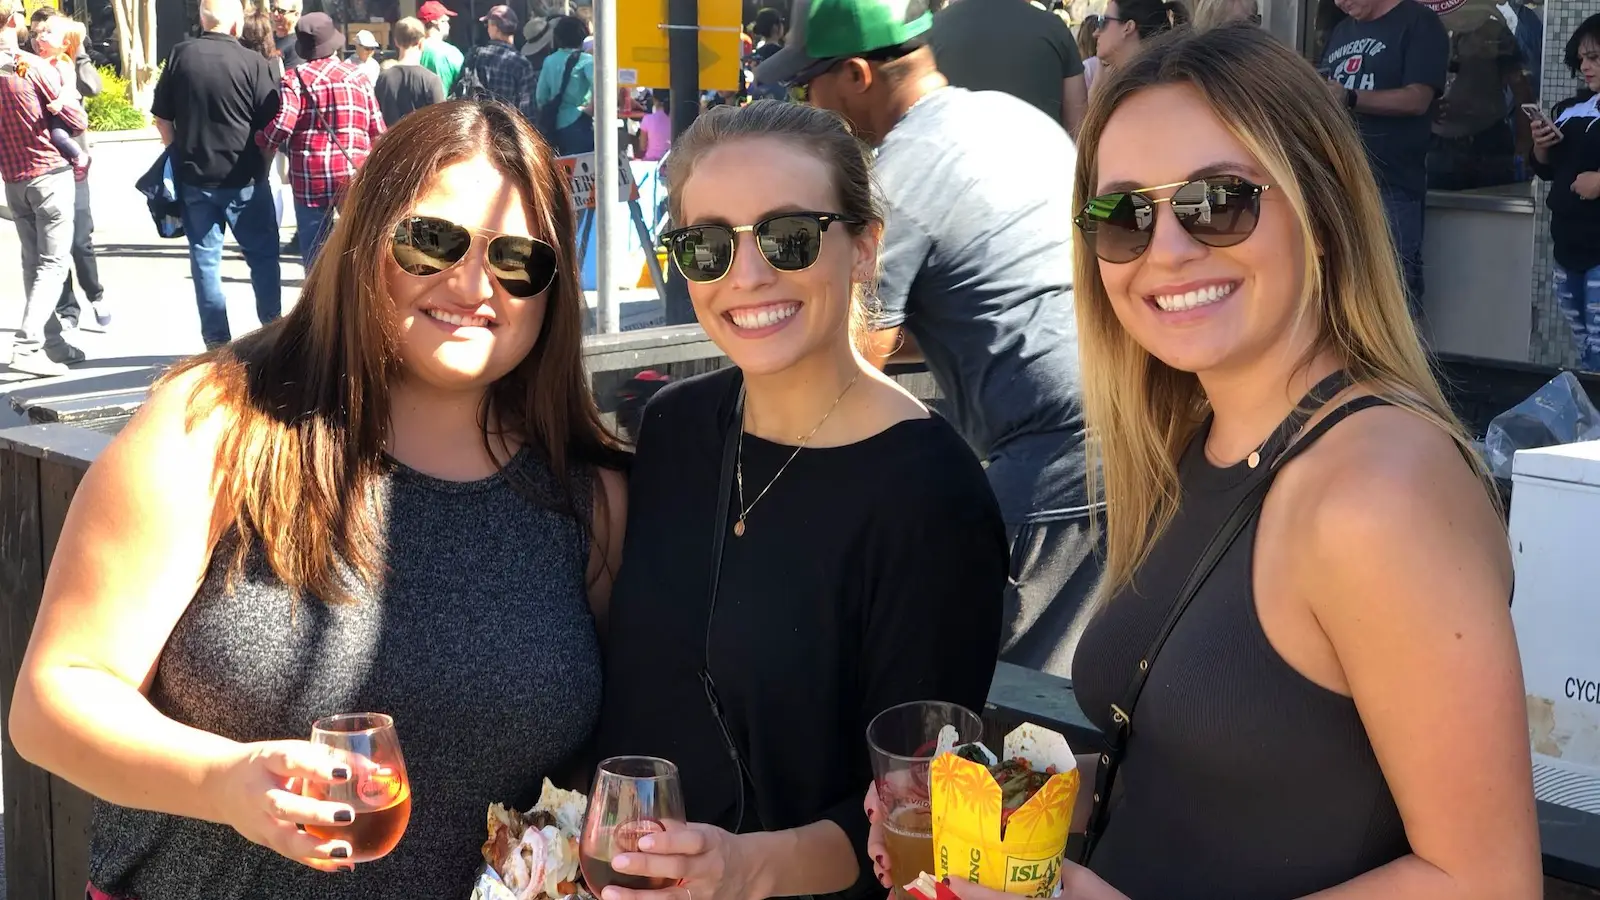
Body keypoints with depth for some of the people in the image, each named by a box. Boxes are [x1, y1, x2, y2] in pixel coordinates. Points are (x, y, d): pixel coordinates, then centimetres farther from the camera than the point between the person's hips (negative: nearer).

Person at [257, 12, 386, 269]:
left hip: (311, 180, -2)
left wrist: (260, 143, 4)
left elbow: (283, 125, -15)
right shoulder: (358, 77, 7)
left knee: (315, 252, 6)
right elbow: (378, 131, 9)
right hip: (355, 178, 2)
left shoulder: (294, 79, -3)